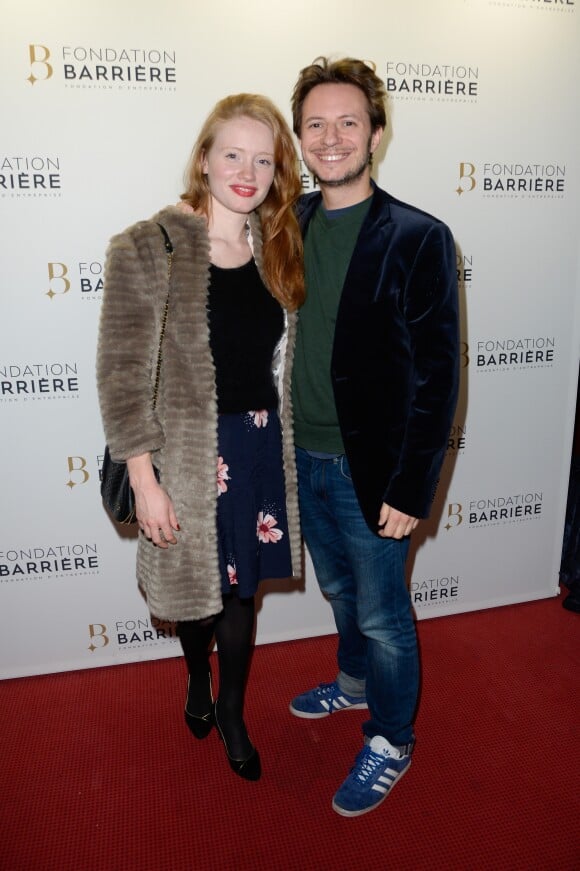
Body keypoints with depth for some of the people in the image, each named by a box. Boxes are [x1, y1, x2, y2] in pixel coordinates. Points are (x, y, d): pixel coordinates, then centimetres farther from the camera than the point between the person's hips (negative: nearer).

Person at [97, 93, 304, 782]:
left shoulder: (278, 249, 4)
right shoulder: (149, 248, -13)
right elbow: (122, 373, -13)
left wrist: (281, 443, 10)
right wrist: (144, 480, -15)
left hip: (262, 448, 4)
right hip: (188, 454, -3)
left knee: (241, 586, 16)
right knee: (193, 580, 17)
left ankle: (231, 713, 41)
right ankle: (198, 680, 51)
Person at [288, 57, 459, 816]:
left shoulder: (418, 238, -14)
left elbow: (437, 376, -14)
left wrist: (411, 489, -15)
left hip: (371, 470, -5)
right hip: (304, 458, 5)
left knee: (382, 613, 11)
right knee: (340, 591, 24)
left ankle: (391, 742, 36)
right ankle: (355, 683, 51)